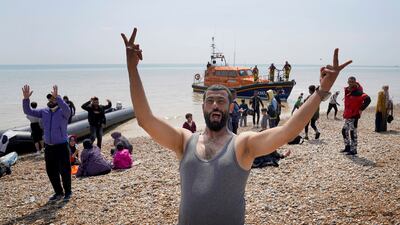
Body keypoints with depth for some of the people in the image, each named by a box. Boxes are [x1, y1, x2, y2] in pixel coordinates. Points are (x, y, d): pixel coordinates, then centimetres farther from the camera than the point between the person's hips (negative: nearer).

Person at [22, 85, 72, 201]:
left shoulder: (63, 112, -10)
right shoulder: (44, 111, 6)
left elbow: (67, 109, -34)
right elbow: (28, 111, 2)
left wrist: (57, 97, -46)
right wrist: (26, 98, -14)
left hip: (61, 146, -5)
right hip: (49, 147, 6)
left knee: (64, 170, 2)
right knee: (51, 171, 13)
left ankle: (68, 192, 20)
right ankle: (58, 192, 28)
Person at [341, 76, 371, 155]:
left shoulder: (357, 92, -16)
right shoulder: (347, 90, 10)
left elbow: (367, 99, -27)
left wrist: (361, 109, -22)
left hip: (354, 116, -9)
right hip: (347, 115, 9)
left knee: (353, 132, -5)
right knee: (344, 131, 15)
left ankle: (353, 150, 3)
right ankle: (347, 147, 28)